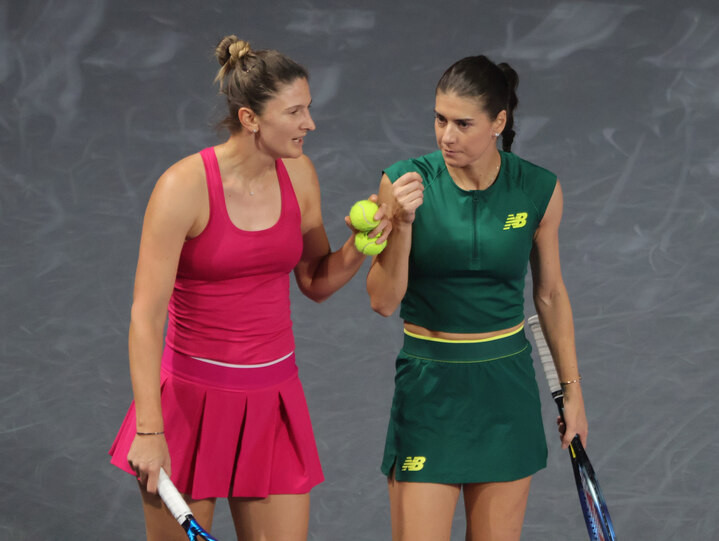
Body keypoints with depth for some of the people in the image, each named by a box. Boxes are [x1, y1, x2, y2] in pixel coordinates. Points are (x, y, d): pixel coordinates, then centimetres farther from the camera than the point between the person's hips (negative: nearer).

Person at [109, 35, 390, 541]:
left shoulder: (298, 173, 2)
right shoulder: (185, 186, -16)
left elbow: (317, 282, 14)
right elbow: (146, 313, -17)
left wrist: (360, 247, -8)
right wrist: (149, 430, -22)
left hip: (271, 396, 5)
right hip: (194, 394, -5)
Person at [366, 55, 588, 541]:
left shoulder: (539, 191, -3)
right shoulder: (404, 182, -8)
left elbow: (550, 295, 9)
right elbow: (383, 301, -8)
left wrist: (572, 388, 12)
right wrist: (403, 224, -23)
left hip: (507, 387, 2)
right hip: (428, 388, -1)